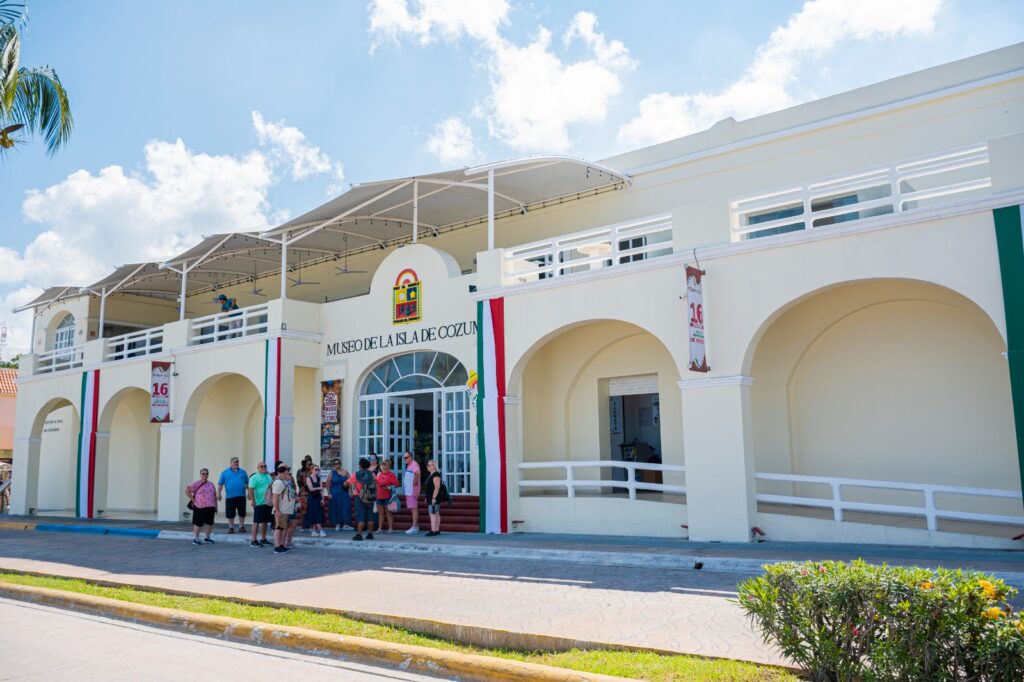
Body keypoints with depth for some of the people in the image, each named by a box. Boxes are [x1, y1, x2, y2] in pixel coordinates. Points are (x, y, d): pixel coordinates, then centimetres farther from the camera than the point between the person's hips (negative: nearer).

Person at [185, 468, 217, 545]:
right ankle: (196, 539, 11)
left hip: (210, 507, 5)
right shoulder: (196, 484, -3)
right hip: (199, 507, -5)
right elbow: (187, 491, -9)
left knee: (209, 523, 8)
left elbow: (214, 496, 17)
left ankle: (207, 538, 22)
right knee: (198, 523, 0)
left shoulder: (211, 485, 14)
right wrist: (193, 500, -11)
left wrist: (216, 506, 12)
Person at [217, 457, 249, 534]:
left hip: (241, 496, 1)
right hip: (230, 496, -1)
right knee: (230, 513, 3)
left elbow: (247, 483, 14)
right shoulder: (225, 472, 6)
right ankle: (231, 527, 15)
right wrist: (219, 493, -6)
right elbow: (220, 484, 3)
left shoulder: (243, 472, 11)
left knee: (242, 512, 4)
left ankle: (241, 526, 16)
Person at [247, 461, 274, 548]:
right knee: (256, 522, -3)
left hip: (269, 503, 7)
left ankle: (263, 539, 22)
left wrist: (273, 499, 21)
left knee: (265, 521, 13)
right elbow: (251, 489, -15)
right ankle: (254, 541, 0)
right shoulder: (254, 477, -7)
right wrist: (252, 500, -23)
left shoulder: (269, 476, 16)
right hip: (259, 503, -7)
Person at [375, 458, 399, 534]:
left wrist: (389, 487, -21)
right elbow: (376, 485, 19)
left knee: (388, 512, 0)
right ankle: (380, 528, 13)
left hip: (388, 497, -6)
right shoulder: (379, 475, 14)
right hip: (379, 496, 6)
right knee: (380, 512, 9)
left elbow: (396, 484, -9)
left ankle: (390, 528, 5)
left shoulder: (391, 474, -4)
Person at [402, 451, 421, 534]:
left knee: (414, 508, -9)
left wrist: (415, 482, -26)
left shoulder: (414, 464, -12)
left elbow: (417, 472, -32)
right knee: (413, 508, 13)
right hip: (408, 491, 10)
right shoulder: (409, 466, 20)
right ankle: (416, 527, 19)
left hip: (412, 491, -10)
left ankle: (414, 527, -10)